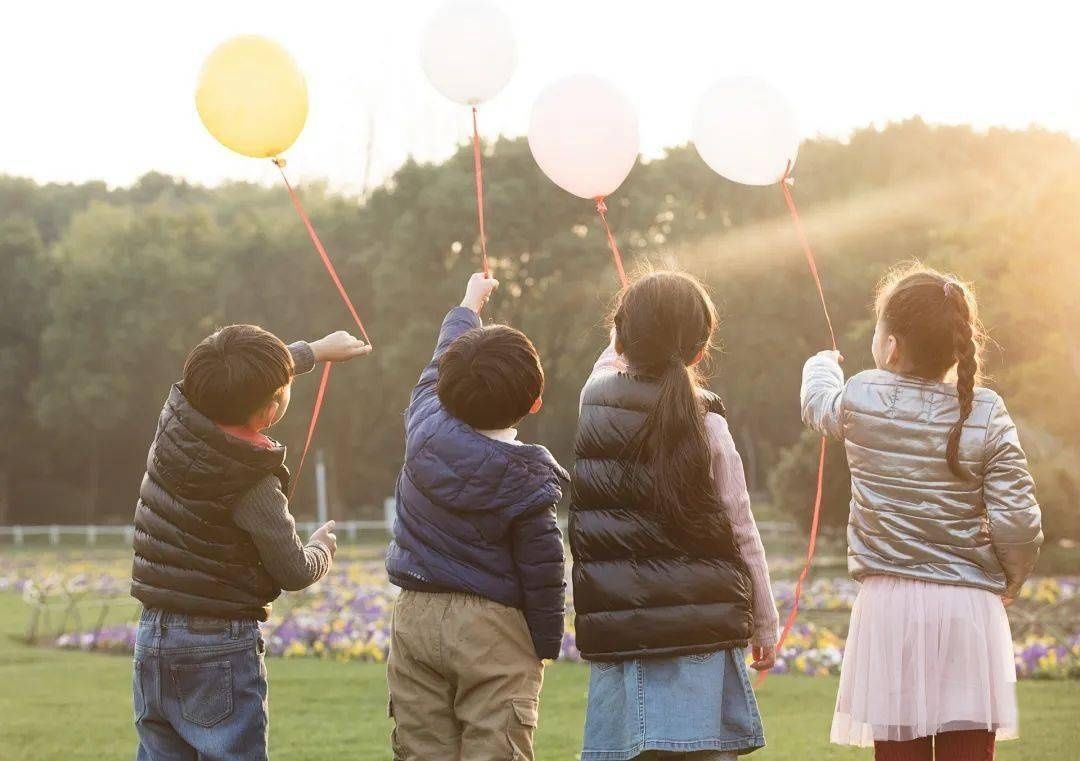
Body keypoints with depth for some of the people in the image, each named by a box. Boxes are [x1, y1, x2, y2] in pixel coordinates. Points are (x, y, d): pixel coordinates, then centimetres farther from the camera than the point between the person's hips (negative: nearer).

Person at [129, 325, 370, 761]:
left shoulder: (175, 418, -4)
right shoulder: (256, 488, -20)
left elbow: (242, 381, 17)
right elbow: (296, 573, -7)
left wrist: (317, 350, 28)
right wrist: (324, 545, 16)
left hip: (152, 632, 7)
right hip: (221, 644, -7)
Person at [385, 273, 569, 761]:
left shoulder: (425, 427, -2)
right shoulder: (526, 477, -12)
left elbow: (438, 365, 20)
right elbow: (543, 571, -8)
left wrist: (469, 305, 37)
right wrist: (546, 645, 6)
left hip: (415, 616, 4)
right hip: (493, 629, -4)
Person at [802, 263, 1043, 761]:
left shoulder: (861, 399, -1)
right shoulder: (985, 415, -4)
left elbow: (817, 404, 24)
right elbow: (1017, 523, -8)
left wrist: (821, 365, 47)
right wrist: (1012, 579, 12)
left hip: (889, 607, 0)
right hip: (968, 608, 0)